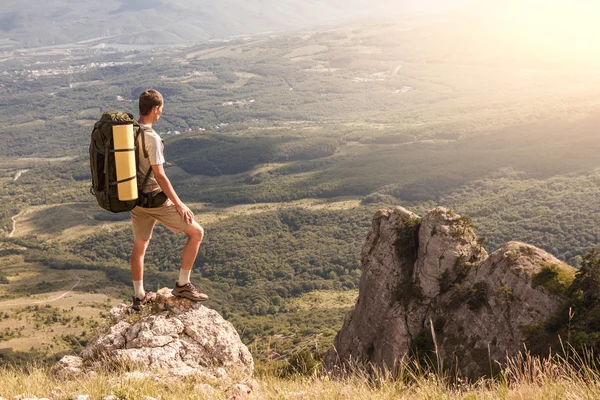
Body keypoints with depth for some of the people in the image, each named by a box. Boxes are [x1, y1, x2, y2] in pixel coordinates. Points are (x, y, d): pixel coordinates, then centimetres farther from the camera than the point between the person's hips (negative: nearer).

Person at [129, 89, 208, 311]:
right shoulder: (151, 138, -24)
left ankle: (139, 297, 31)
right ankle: (182, 285, 10)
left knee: (140, 246, 20)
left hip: (136, 198, 9)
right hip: (156, 200, -8)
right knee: (196, 232, 5)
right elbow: (160, 176, -25)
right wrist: (179, 205, -18)